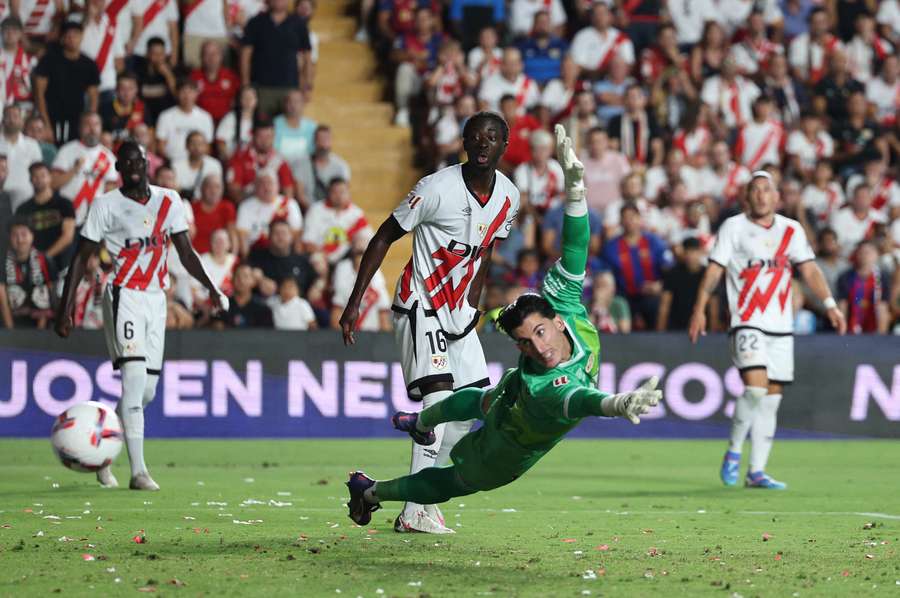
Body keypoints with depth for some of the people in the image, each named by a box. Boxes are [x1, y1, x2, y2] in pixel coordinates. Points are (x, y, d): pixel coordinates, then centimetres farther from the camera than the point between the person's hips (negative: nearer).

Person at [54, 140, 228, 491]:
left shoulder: (168, 201, 10)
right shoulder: (106, 205, -2)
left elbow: (186, 252, 13)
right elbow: (82, 256, 0)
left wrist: (211, 287, 1)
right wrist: (66, 305, -6)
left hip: (156, 299, 5)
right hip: (124, 296, -5)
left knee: (147, 390, 6)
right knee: (135, 376, -19)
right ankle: (138, 471, -21)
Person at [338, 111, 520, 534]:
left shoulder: (508, 197, 0)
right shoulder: (438, 189, -20)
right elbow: (384, 238, -13)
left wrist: (471, 308, 14)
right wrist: (354, 304, -14)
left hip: (458, 310, 8)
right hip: (420, 305, -8)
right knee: (438, 397, -19)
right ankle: (415, 512, -19)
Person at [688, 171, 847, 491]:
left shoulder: (792, 230, 11)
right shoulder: (733, 227, 1)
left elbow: (809, 270, 8)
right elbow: (714, 270, -2)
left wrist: (829, 304, -5)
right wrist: (699, 309, -11)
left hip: (781, 327, 5)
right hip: (747, 324, -5)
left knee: (770, 399, 5)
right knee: (755, 387, -21)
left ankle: (756, 471, 12)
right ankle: (733, 453, -2)